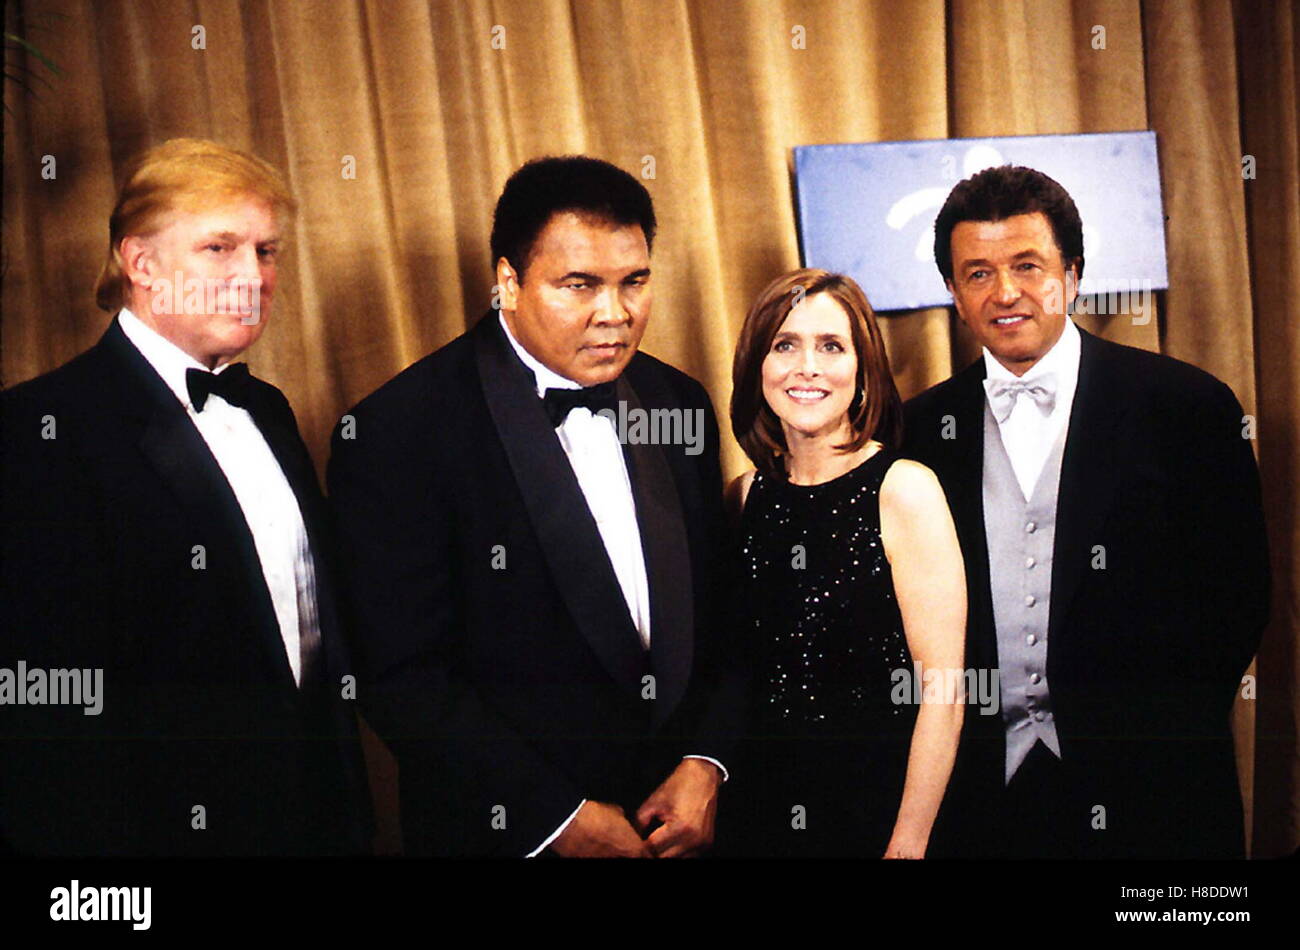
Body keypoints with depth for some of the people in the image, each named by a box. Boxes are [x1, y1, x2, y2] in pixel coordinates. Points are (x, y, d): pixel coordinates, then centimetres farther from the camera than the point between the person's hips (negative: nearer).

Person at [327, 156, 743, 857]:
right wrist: (559, 817, -16)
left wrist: (705, 762, -5)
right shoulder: (398, 432, -16)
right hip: (510, 832, -4)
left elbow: (718, 610, 7)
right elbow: (402, 675, -17)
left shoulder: (681, 402, 1)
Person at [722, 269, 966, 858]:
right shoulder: (748, 493, 1)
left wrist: (908, 842, -16)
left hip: (877, 807, -4)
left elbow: (941, 692, -15)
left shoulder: (903, 489, -14)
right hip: (764, 807, 5)